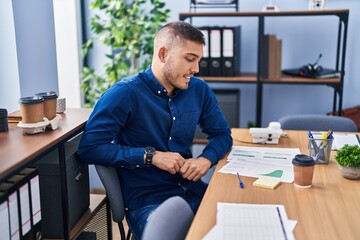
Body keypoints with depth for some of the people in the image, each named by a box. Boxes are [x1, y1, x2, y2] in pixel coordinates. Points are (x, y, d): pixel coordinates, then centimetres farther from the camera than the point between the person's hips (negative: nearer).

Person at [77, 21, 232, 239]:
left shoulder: (199, 90, 6)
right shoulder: (126, 93, -11)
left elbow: (222, 133, 16)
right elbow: (89, 148, -14)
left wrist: (206, 159, -6)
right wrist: (151, 156, -19)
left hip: (192, 190, 6)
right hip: (147, 200, -5)